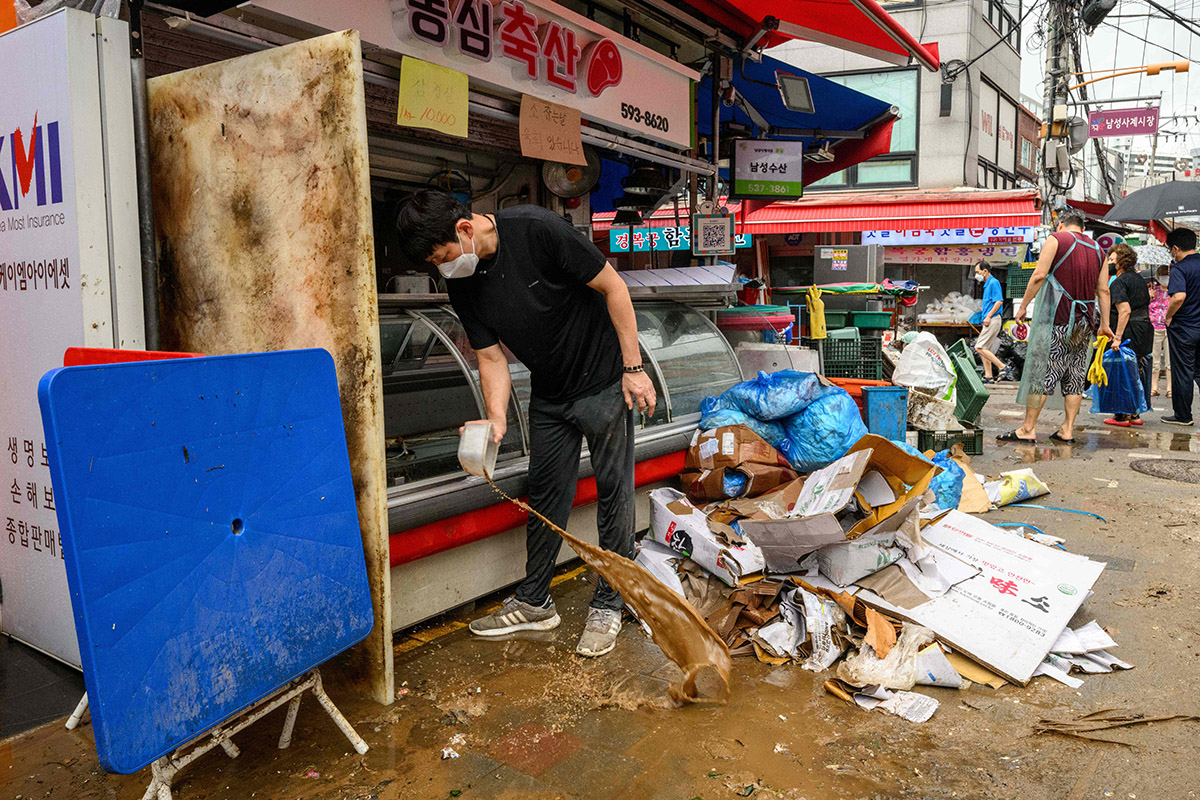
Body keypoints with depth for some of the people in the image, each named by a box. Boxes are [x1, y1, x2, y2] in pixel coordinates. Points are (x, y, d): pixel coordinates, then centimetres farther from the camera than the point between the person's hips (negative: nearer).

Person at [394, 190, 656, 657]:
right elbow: (492, 357, -3)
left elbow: (612, 287, -17)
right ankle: (534, 603, 26)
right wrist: (496, 420, -20)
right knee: (545, 494, 12)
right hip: (549, 396, 6)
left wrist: (633, 368, -16)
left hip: (605, 382, -5)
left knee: (613, 492, 2)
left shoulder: (536, 229, -24)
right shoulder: (462, 285, -6)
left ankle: (607, 606, 16)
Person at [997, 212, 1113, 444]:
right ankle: (1067, 430, 9)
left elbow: (1039, 275, -10)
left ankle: (1028, 429, -5)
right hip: (1085, 321, 6)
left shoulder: (1056, 239, 1)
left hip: (1057, 318, -6)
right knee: (1075, 375, 8)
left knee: (1040, 369, -5)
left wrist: (1023, 306, -5)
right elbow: (1103, 290, 15)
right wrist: (1104, 324, 17)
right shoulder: (1097, 249, 17)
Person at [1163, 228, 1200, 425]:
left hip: (1183, 327, -6)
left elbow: (1179, 296, -29)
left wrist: (1168, 317, -14)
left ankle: (1183, 415, 10)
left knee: (1182, 372, 3)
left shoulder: (1179, 268, -14)